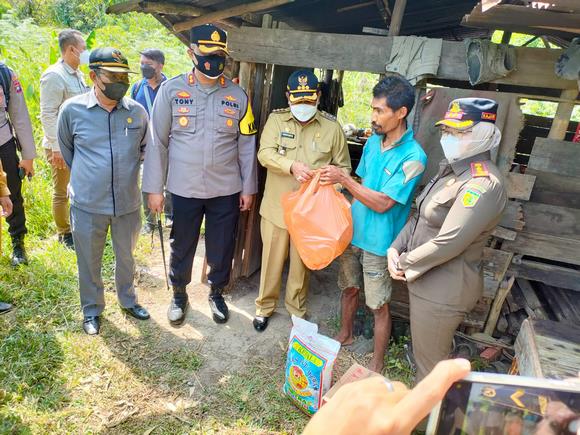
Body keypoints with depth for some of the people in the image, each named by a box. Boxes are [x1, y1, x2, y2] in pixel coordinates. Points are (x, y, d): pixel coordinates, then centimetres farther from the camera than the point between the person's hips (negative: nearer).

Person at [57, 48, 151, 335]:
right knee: (89, 262, 14)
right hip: (87, 204, -1)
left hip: (128, 203, 2)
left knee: (126, 257, 20)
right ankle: (92, 310, 37)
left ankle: (128, 301, 43)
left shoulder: (138, 112, -4)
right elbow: (67, 149, 10)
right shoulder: (72, 109, -8)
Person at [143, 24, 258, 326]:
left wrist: (248, 188, 4)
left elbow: (246, 145, 5)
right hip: (184, 189, -1)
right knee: (181, 248, 15)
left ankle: (216, 293, 39)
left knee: (222, 249, 13)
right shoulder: (171, 90, -4)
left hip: (226, 190, 1)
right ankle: (179, 295, 39)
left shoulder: (238, 95, 1)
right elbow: (157, 141, -2)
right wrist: (154, 188, -3)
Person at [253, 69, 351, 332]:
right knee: (272, 259, 12)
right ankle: (264, 306, 34)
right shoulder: (276, 119, 0)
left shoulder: (332, 127, 0)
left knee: (302, 261, 14)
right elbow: (265, 153, -13)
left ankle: (297, 308, 37)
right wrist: (292, 166, -29)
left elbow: (344, 167, 5)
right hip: (277, 205, 0)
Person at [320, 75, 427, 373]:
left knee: (378, 305, 8)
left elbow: (382, 203, -22)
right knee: (349, 288, 23)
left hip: (378, 241, -6)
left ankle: (377, 363, 28)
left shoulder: (413, 157, -20)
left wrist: (344, 179, -21)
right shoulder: (373, 141, 2)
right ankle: (345, 335, 47)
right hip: (353, 230, 6)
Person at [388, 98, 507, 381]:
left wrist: (405, 264, -13)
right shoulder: (452, 169, 9)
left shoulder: (483, 184, -22)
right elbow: (420, 216, 11)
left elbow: (448, 243, -26)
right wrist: (396, 248, -4)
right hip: (428, 280, 9)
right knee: (424, 356, 26)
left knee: (430, 364, 9)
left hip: (443, 291, -9)